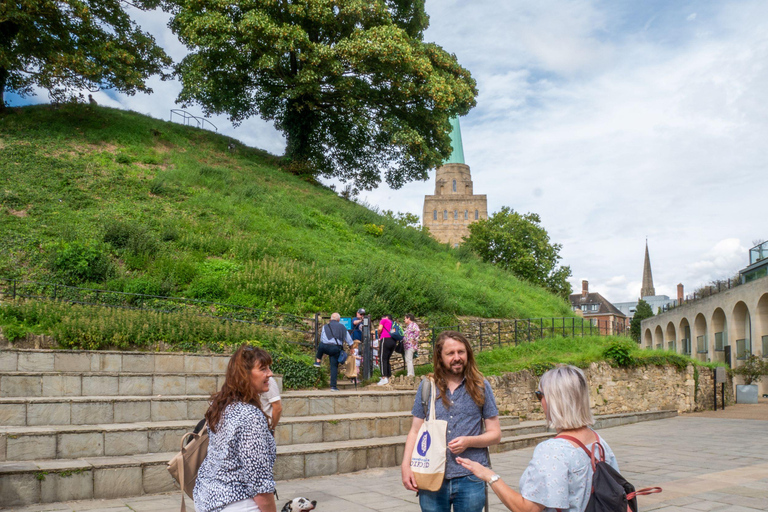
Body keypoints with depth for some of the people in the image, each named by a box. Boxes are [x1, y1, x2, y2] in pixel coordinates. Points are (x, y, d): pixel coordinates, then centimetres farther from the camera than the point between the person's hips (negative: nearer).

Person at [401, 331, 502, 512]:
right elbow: (415, 431, 7)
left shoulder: (480, 386, 2)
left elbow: (495, 434, 4)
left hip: (470, 478, -1)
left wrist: (469, 441, -13)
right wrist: (406, 465, -6)